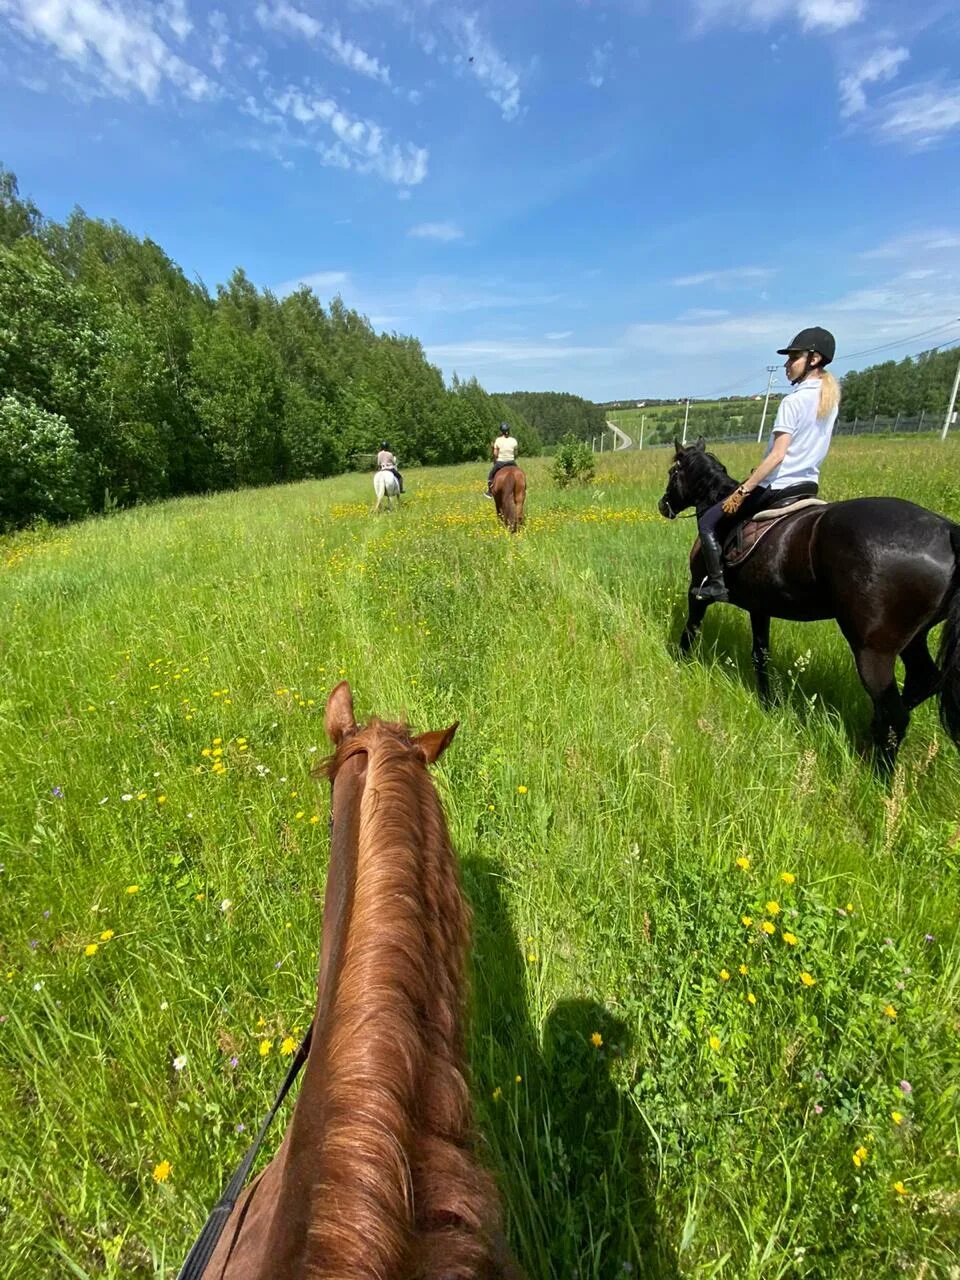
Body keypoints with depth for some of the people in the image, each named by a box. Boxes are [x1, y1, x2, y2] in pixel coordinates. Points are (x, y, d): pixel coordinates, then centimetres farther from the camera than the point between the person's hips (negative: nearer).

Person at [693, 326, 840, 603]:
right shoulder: (830, 399, 9)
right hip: (809, 486, 9)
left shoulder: (793, 401, -17)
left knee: (708, 522, -1)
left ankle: (717, 582, -7)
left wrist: (743, 491, -20)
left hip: (779, 488, -9)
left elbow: (777, 455, -23)